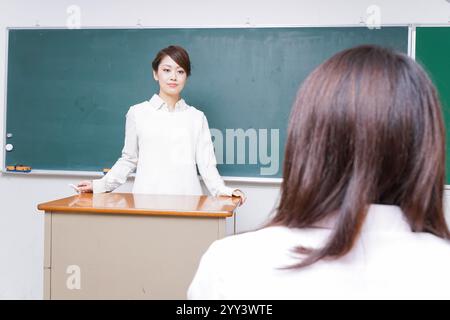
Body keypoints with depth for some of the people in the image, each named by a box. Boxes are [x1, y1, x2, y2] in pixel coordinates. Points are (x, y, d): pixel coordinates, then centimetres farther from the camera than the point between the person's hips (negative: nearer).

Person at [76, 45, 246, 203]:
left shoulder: (197, 118, 8)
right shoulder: (137, 113, 7)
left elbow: (206, 164, 4)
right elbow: (129, 159, 12)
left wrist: (223, 191, -11)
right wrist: (101, 185, 3)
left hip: (186, 197, 1)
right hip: (146, 198, 0)